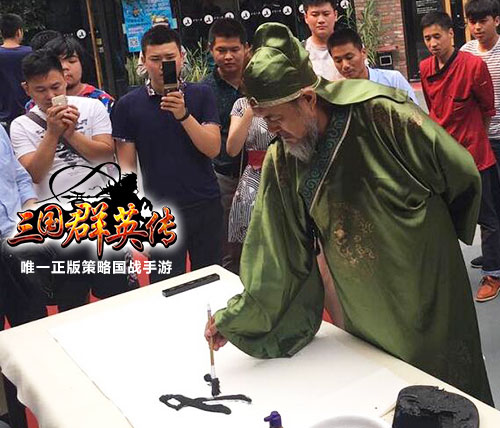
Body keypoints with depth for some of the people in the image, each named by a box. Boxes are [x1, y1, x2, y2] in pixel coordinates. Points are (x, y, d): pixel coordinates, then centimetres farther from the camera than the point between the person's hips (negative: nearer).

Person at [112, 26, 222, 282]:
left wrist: (183, 114, -20)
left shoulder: (201, 95, 2)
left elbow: (213, 148, -6)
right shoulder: (128, 105, 0)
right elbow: (127, 165, 0)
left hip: (206, 206, 1)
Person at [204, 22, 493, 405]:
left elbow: (463, 175, -9)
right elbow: (273, 260, -4)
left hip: (428, 298, -3)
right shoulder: (280, 164, -8)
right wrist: (233, 321, -6)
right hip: (361, 317, 3)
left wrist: (435, 238, 6)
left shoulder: (381, 114, -22)